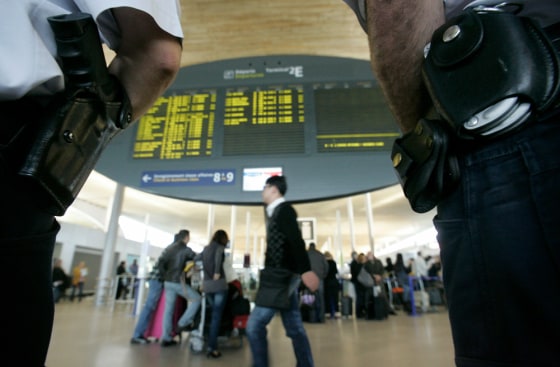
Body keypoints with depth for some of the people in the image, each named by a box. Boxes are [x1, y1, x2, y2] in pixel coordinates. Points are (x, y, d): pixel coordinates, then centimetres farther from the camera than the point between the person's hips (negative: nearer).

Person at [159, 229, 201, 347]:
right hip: (178, 282, -7)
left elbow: (162, 261, 6)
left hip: (168, 282, 7)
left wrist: (166, 275, 12)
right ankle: (183, 323, 2)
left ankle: (166, 338, 13)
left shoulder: (171, 247, 11)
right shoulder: (186, 249, -8)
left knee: (168, 309, 10)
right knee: (196, 299, 5)